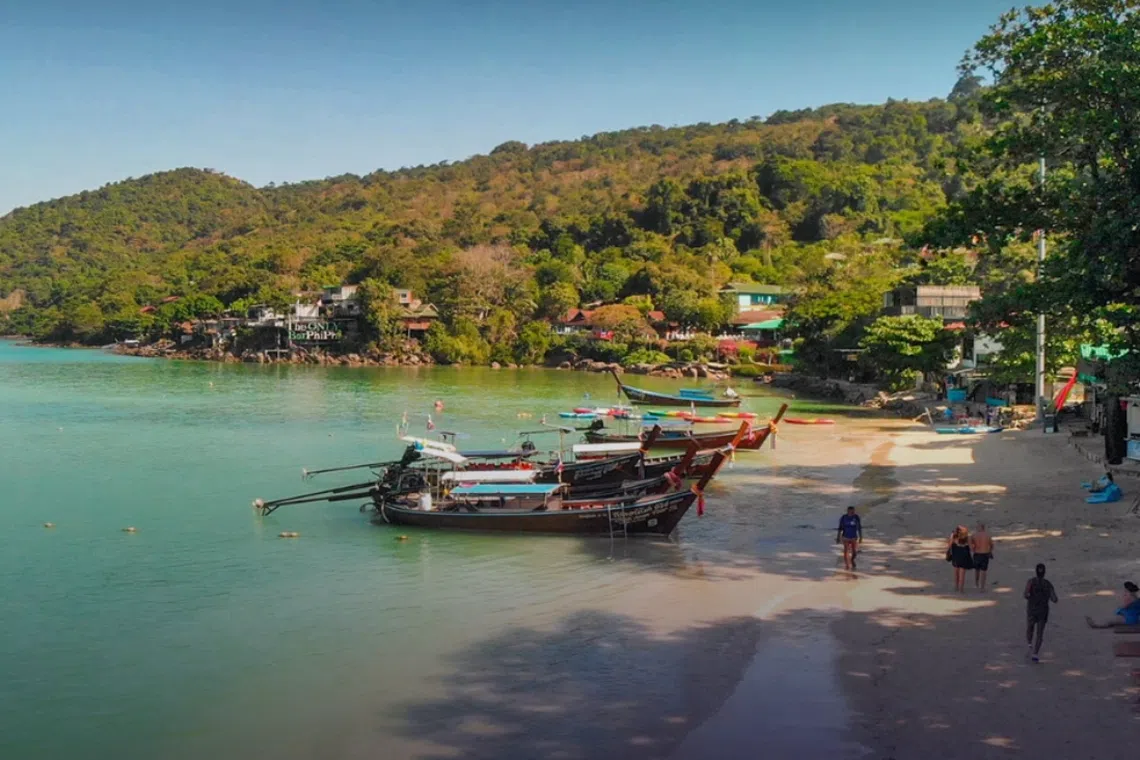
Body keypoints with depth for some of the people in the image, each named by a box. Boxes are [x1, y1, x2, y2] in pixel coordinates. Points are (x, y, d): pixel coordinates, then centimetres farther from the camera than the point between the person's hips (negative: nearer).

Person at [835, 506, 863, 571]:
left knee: (854, 552, 3)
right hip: (845, 537, -1)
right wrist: (838, 537, -2)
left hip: (854, 537, 1)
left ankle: (852, 560, 34)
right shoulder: (844, 518, -10)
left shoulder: (856, 517, -7)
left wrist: (860, 537, 1)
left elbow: (859, 528, 1)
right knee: (846, 551, -4)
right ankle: (846, 565, 8)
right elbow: (840, 528, -3)